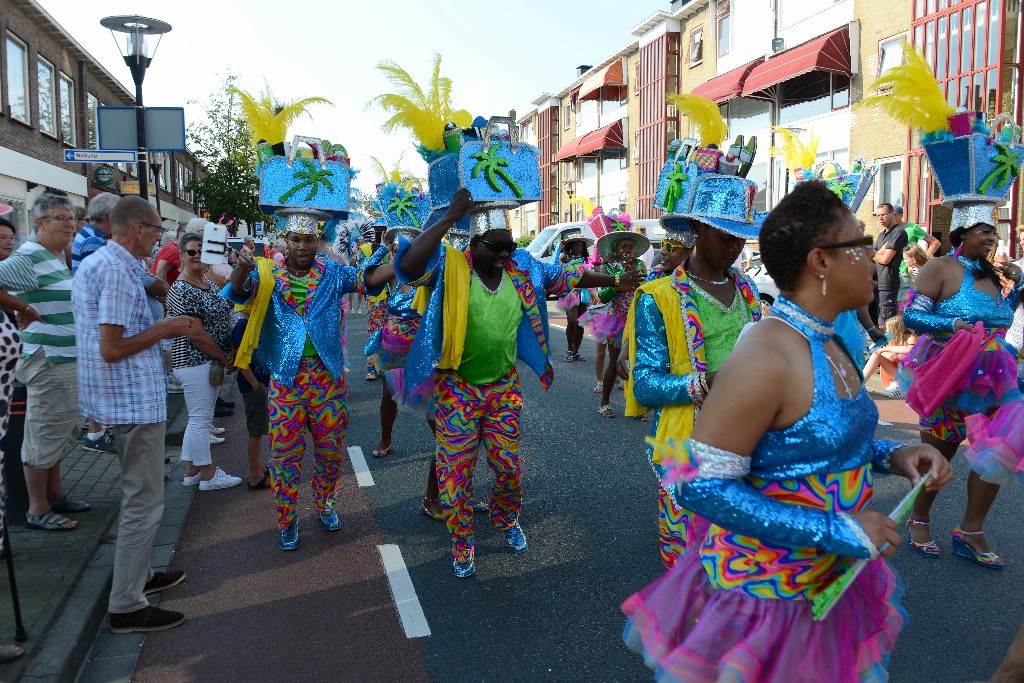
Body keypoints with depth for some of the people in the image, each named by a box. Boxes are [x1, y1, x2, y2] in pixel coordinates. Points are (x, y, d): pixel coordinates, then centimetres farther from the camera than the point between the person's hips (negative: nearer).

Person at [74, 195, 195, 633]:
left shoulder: (94, 263, 13)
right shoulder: (118, 270, -20)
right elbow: (112, 349, -24)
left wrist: (164, 327, 14)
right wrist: (164, 329, -13)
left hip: (127, 397, 11)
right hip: (135, 399, -11)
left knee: (139, 495, 23)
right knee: (144, 503, -2)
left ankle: (139, 574, 36)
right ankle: (126, 607, 6)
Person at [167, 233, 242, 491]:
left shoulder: (208, 283, 11)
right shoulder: (181, 290, -16)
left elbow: (223, 318, 17)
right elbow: (195, 334, -20)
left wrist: (231, 350, 2)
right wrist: (223, 357, -11)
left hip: (211, 361, 10)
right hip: (194, 362, -10)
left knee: (199, 418, 15)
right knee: (201, 419, -1)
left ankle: (192, 471, 26)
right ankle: (208, 475, 9)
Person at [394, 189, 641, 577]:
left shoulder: (522, 269, 0)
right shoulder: (450, 266, -14)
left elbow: (569, 276, 13)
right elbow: (409, 264, -33)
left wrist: (615, 281, 15)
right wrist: (450, 217, -30)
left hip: (504, 388, 4)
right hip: (458, 389, -3)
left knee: (508, 467, 13)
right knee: (455, 472, 6)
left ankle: (506, 520, 44)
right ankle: (461, 545, 28)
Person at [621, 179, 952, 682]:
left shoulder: (827, 343, 2)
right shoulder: (763, 358, -27)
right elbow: (699, 485, -29)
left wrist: (890, 455, -1)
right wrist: (836, 531, -27)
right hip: (769, 597, -9)